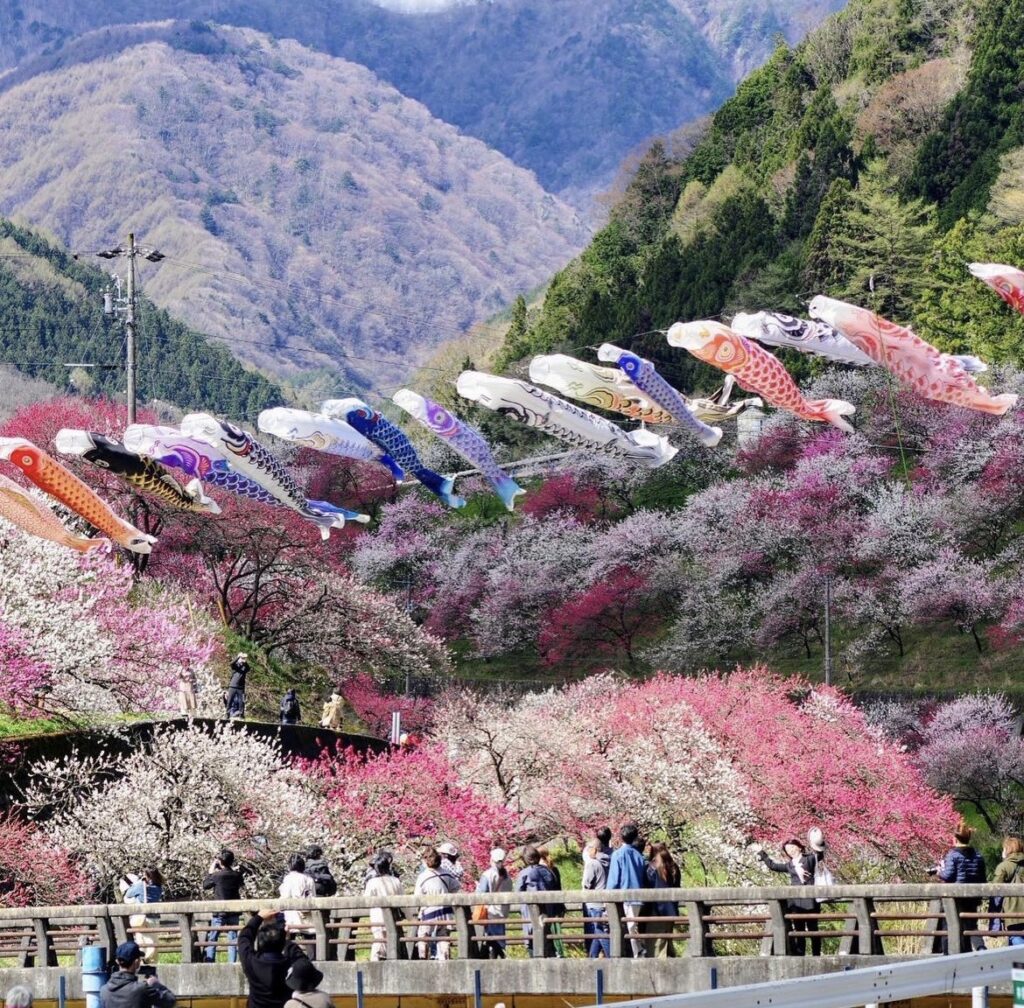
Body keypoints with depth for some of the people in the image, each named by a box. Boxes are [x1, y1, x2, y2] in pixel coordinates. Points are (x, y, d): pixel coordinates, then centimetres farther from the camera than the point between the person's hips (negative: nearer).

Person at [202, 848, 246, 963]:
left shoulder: (217, 875, -14)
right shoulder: (237, 875, -2)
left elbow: (205, 885, 2)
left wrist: (211, 871, 8)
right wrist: (233, 869, 15)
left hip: (219, 913, -3)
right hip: (234, 913, 3)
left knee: (211, 940, 5)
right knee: (233, 939, 7)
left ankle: (208, 962, -1)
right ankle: (232, 962, 3)